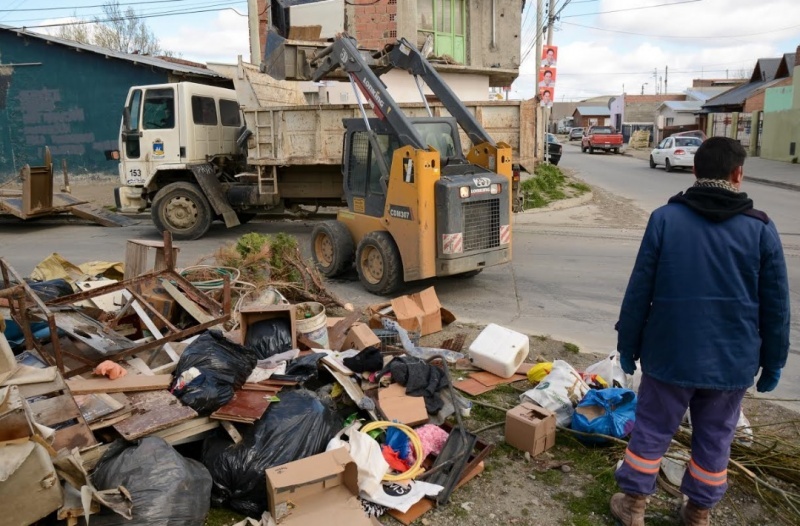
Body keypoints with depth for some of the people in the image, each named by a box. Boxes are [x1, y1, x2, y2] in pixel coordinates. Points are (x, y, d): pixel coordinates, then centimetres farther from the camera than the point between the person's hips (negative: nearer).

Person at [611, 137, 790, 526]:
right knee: (714, 440, 17)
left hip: (670, 353, -1)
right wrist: (773, 361, 12)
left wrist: (628, 344, 4)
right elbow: (775, 306, 0)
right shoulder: (760, 228, -4)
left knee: (651, 431, 13)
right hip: (732, 360, 1)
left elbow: (639, 290, -7)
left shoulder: (665, 217, -8)